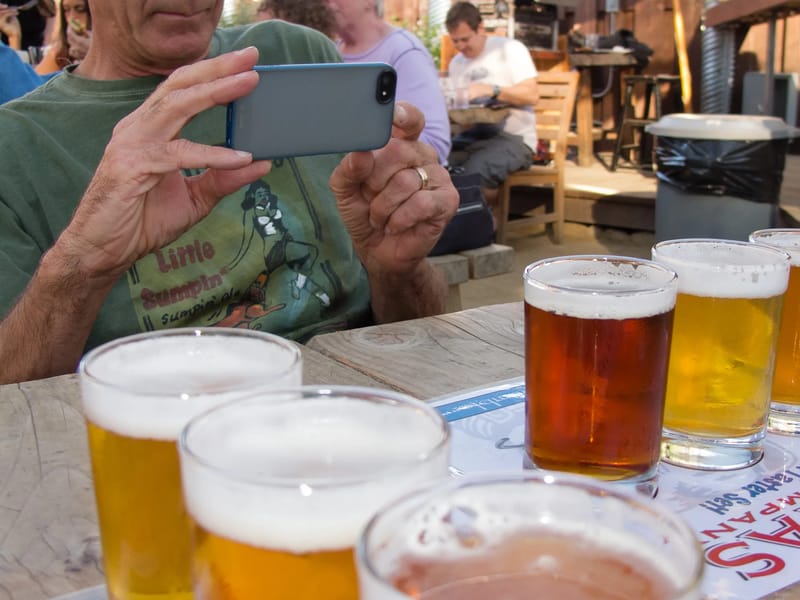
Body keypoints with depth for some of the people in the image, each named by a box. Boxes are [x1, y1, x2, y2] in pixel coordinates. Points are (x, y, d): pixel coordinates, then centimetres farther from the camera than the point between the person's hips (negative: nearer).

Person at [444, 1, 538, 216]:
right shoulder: (456, 63, 18)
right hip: (470, 137, 6)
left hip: (513, 137, -5)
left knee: (472, 171, -34)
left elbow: (531, 95, -9)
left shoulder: (510, 49, 0)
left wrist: (489, 90, -18)